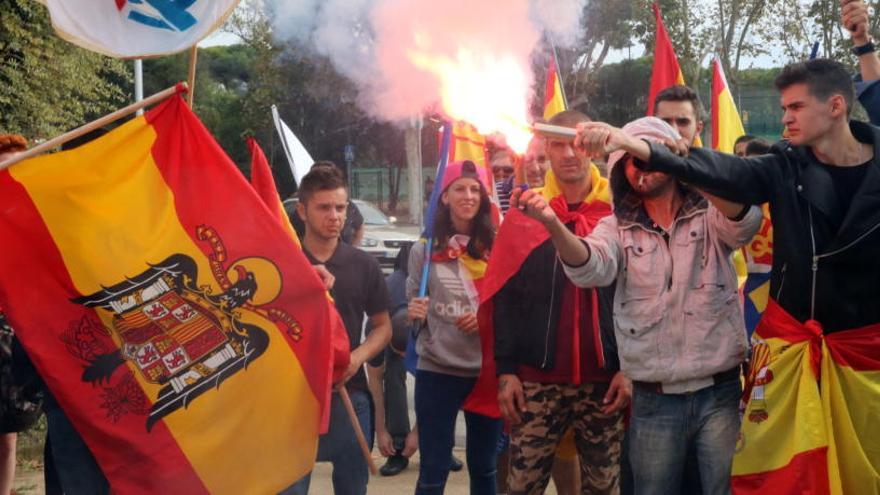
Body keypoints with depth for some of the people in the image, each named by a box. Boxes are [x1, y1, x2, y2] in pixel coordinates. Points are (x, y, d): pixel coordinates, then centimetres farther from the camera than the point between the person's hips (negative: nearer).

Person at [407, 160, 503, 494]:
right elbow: (410, 308, 7)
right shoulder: (425, 250, 0)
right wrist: (413, 314, -15)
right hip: (437, 370, -1)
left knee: (484, 468, 16)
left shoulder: (497, 247, -1)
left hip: (488, 371, 1)